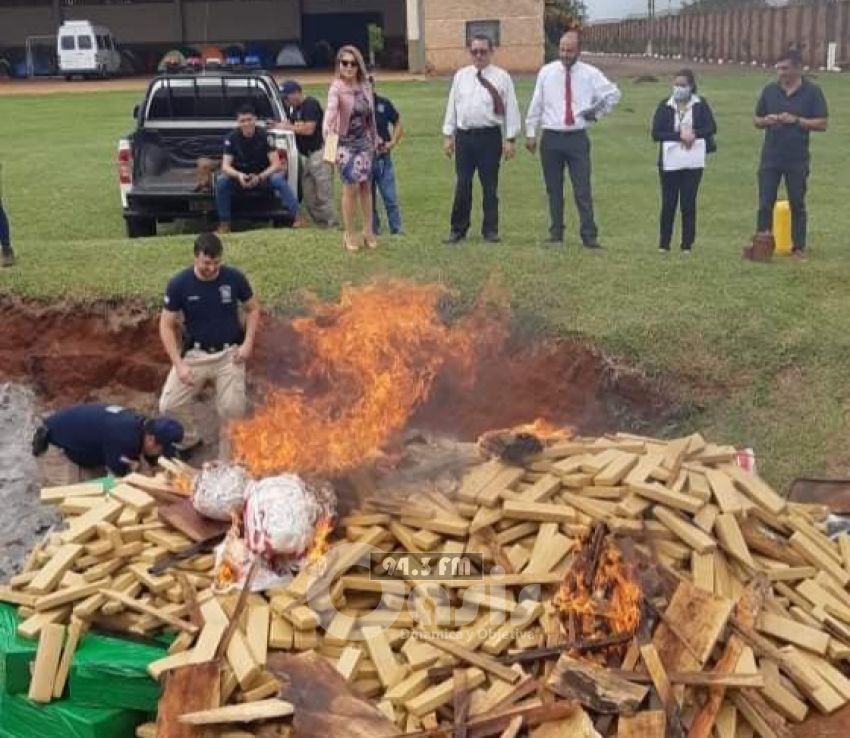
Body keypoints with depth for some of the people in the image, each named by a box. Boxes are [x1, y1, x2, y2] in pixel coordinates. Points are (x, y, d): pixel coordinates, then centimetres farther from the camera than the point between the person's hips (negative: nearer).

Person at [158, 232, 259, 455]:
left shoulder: (234, 278, -10)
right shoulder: (179, 284, -12)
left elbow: (253, 309, 6)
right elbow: (166, 326, -5)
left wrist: (248, 343, -7)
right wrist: (178, 364, -15)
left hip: (229, 353, 0)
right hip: (195, 354, 1)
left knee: (233, 409, -14)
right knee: (168, 406, -9)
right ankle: (189, 441, 22)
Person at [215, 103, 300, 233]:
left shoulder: (264, 136, -16)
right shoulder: (232, 138, -12)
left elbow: (276, 164, -20)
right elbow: (225, 166, -17)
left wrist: (260, 177, -36)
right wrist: (238, 175, -39)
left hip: (264, 175, -1)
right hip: (240, 176, 1)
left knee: (279, 179, -33)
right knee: (221, 180, -28)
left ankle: (297, 217, -33)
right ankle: (224, 223, -16)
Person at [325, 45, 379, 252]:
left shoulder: (365, 85, 1)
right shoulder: (337, 88, -18)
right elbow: (331, 109, -37)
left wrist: (374, 139, 18)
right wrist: (327, 129, -56)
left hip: (364, 142, 6)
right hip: (346, 143, -5)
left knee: (366, 186, 10)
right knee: (351, 187, -4)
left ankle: (368, 231, 20)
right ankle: (349, 233, 9)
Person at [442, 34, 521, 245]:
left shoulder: (501, 77, 0)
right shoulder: (460, 76, 10)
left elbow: (511, 108, -1)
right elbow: (452, 105, 12)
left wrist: (510, 139, -5)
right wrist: (448, 135, 7)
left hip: (490, 136, -2)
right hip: (464, 135, 2)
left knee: (490, 186, 5)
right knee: (462, 186, 4)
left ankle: (490, 230, 14)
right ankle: (458, 229, 14)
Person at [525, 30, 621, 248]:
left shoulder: (590, 74, 1)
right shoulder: (546, 72, 3)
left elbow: (613, 94, 15)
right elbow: (536, 104, 7)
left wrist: (598, 113, 8)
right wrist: (531, 133, 6)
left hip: (577, 138, -1)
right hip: (551, 137, 1)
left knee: (583, 190, -5)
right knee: (554, 189, 8)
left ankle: (589, 236, -1)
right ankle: (556, 233, 19)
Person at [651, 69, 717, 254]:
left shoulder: (700, 104, 4)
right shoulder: (665, 105, 3)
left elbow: (712, 128, 0)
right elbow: (656, 133, -5)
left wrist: (693, 133, -15)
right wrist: (679, 136, -13)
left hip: (693, 162, 0)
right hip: (669, 162, 0)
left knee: (689, 203, 3)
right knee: (668, 203, 3)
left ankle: (687, 244, 11)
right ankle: (664, 244, 13)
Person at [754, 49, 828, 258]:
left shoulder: (812, 91, -2)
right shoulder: (770, 90, 6)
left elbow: (822, 123, -5)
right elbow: (756, 120, 12)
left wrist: (796, 120, -17)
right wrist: (766, 121, -11)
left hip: (797, 160, -2)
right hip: (770, 157, 2)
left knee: (797, 204, 6)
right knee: (765, 203, 2)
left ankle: (799, 247, 14)